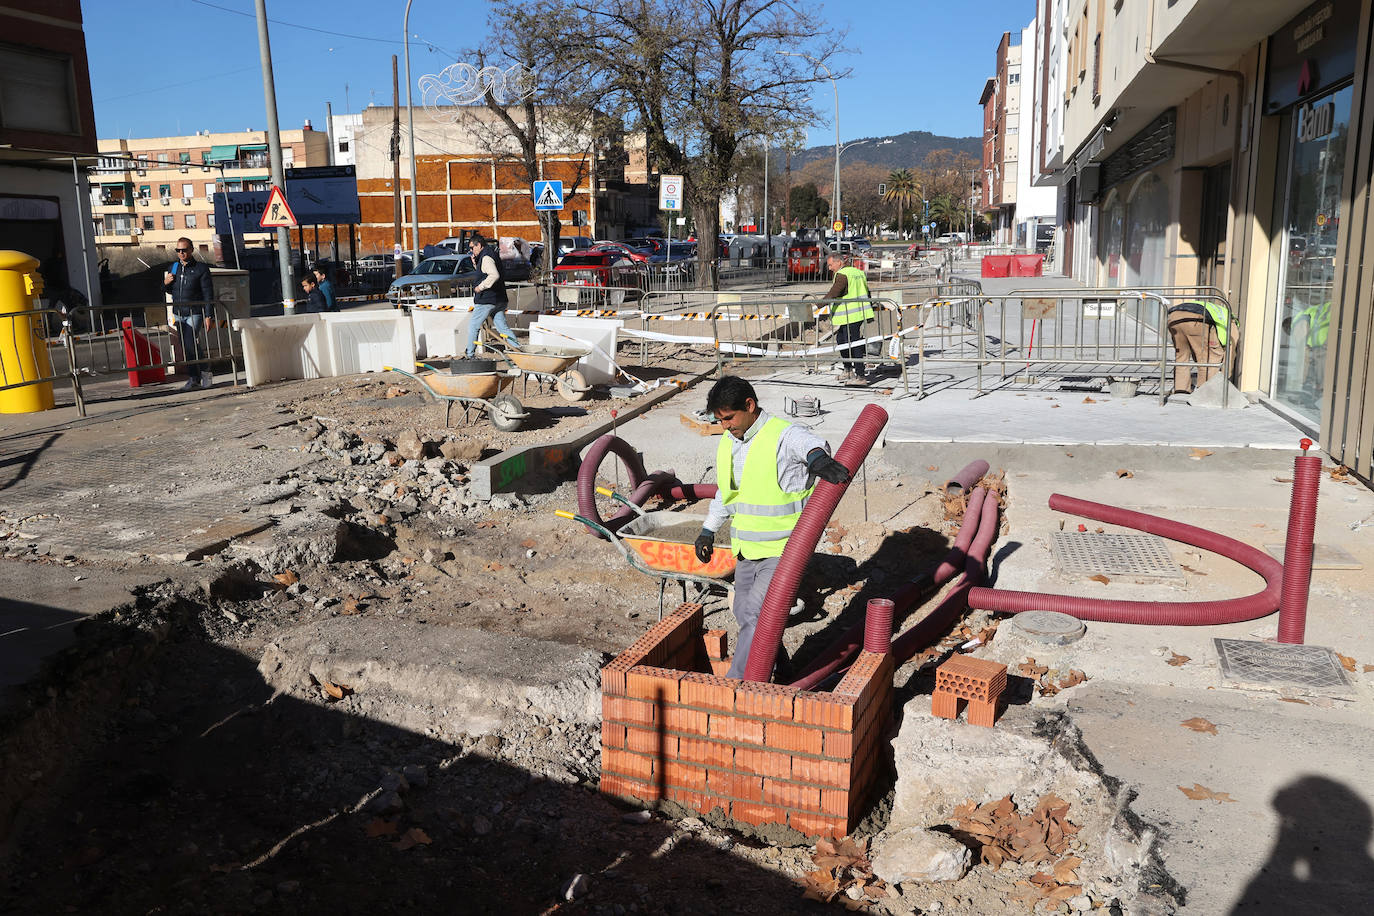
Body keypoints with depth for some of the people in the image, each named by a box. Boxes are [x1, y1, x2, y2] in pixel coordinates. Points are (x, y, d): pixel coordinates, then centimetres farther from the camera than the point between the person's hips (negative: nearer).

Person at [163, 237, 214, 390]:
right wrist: (166, 283, 0)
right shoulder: (173, 268, 11)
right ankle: (194, 378, 15)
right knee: (185, 348, 7)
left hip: (195, 313, -6)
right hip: (178, 313, 6)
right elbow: (169, 290, 24)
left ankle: (206, 371, 2)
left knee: (190, 343, -17)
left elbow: (208, 294, -6)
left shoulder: (201, 269, -4)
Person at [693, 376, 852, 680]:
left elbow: (809, 444, -41)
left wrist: (818, 458, -64)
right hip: (746, 550, 8)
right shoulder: (727, 443, 9)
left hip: (782, 550, -8)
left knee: (756, 614, -15)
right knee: (744, 615, 16)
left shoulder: (784, 436, -17)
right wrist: (708, 530, 25)